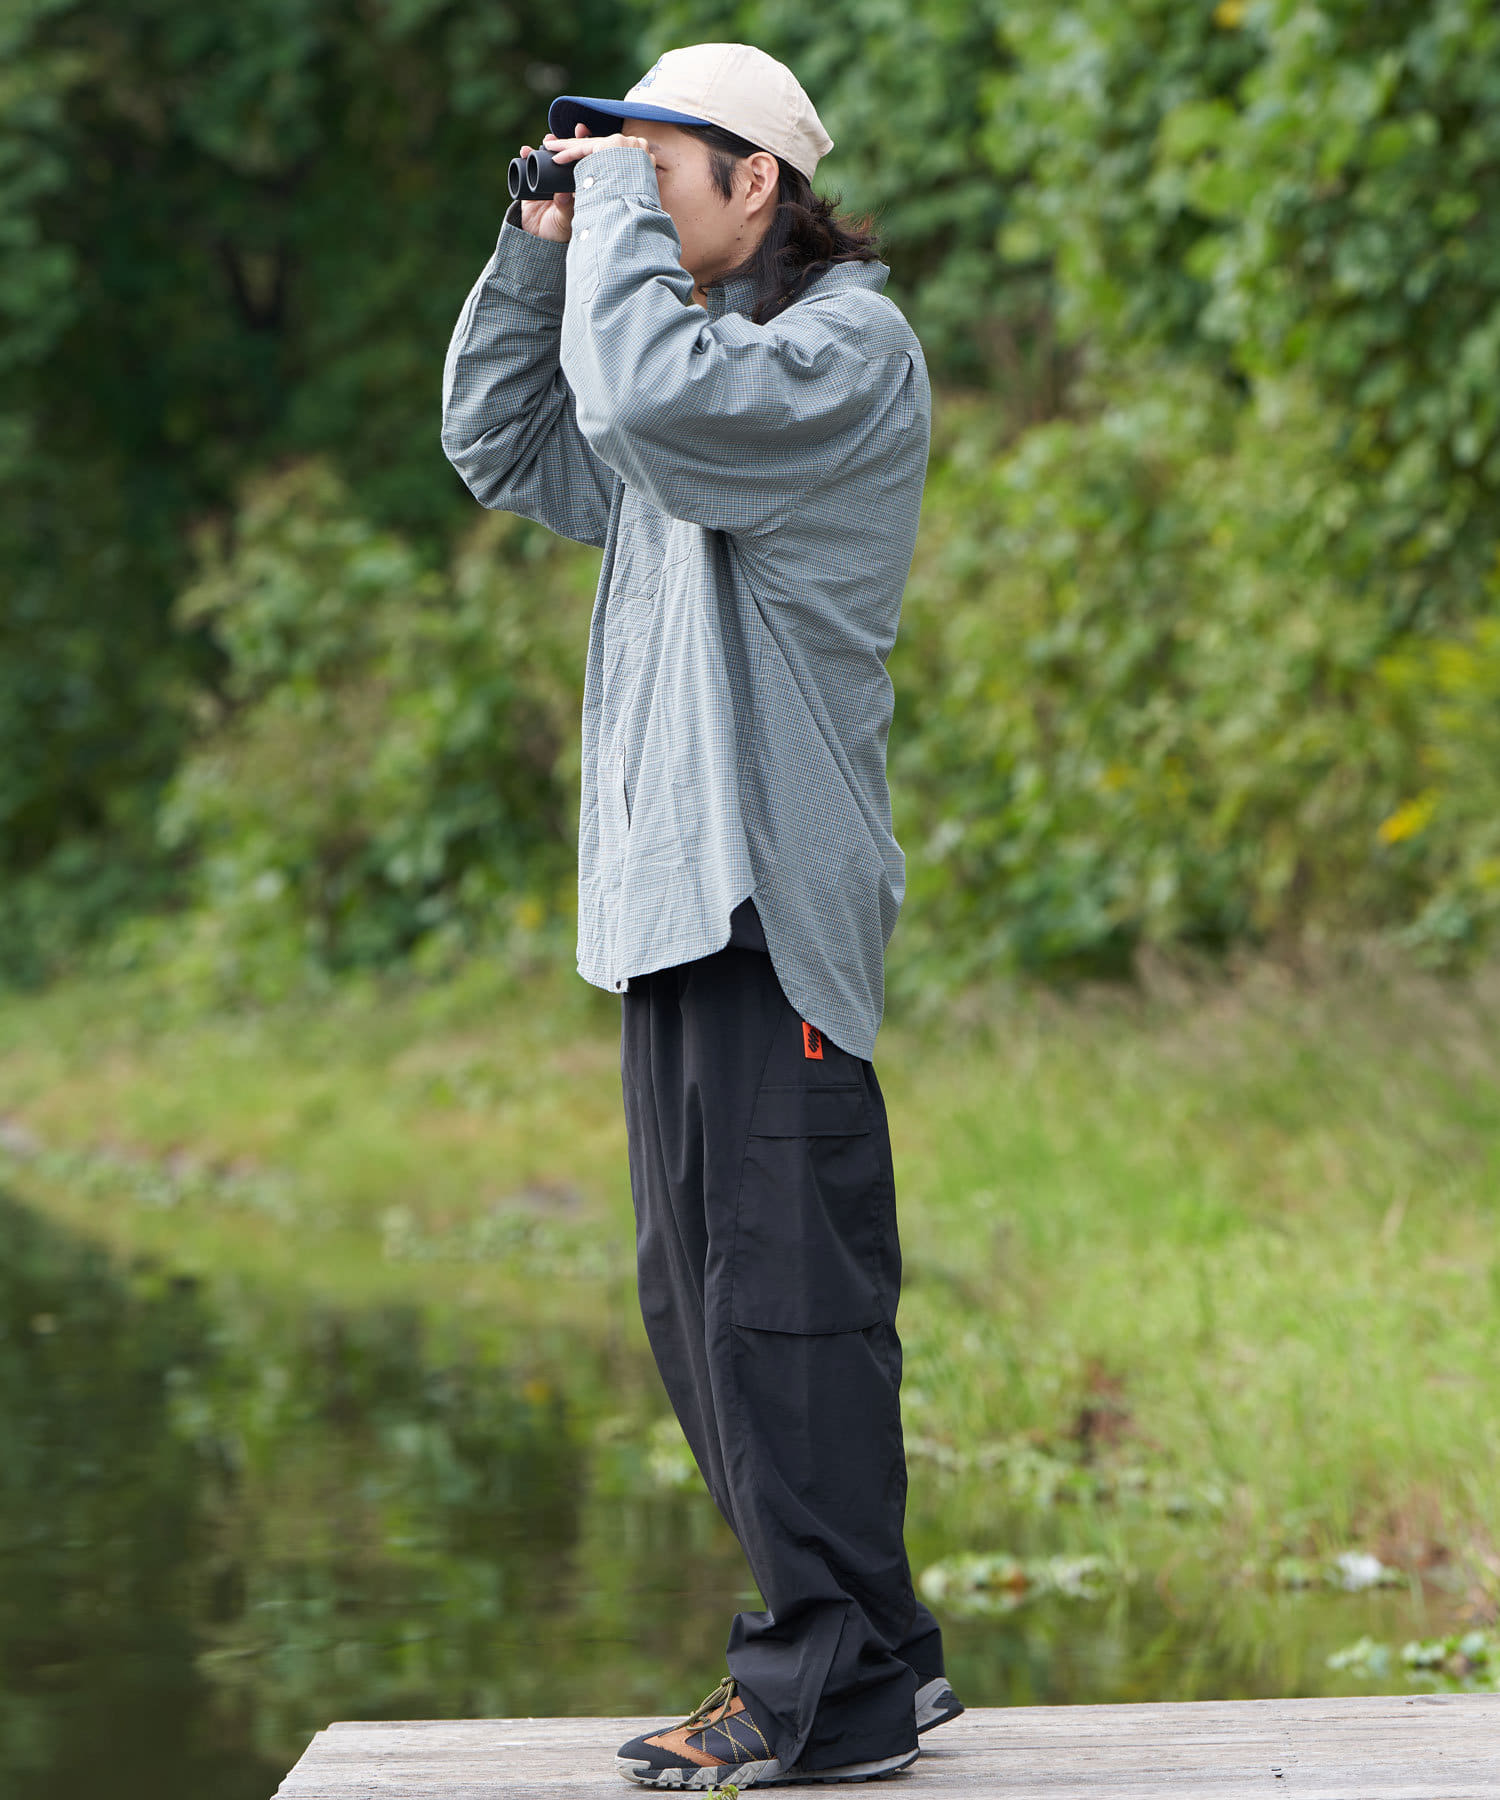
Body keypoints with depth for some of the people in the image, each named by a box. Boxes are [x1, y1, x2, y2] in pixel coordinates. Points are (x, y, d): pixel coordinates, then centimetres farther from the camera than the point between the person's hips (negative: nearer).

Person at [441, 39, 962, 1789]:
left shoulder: (849, 346, -7)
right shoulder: (714, 345, 21)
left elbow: (645, 398, -24)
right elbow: (503, 446, 24)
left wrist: (624, 204, -10)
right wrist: (543, 244, 13)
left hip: (772, 891, -10)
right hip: (677, 889, 10)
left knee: (781, 1287, -9)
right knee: (701, 1294, 12)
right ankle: (872, 1645, 19)